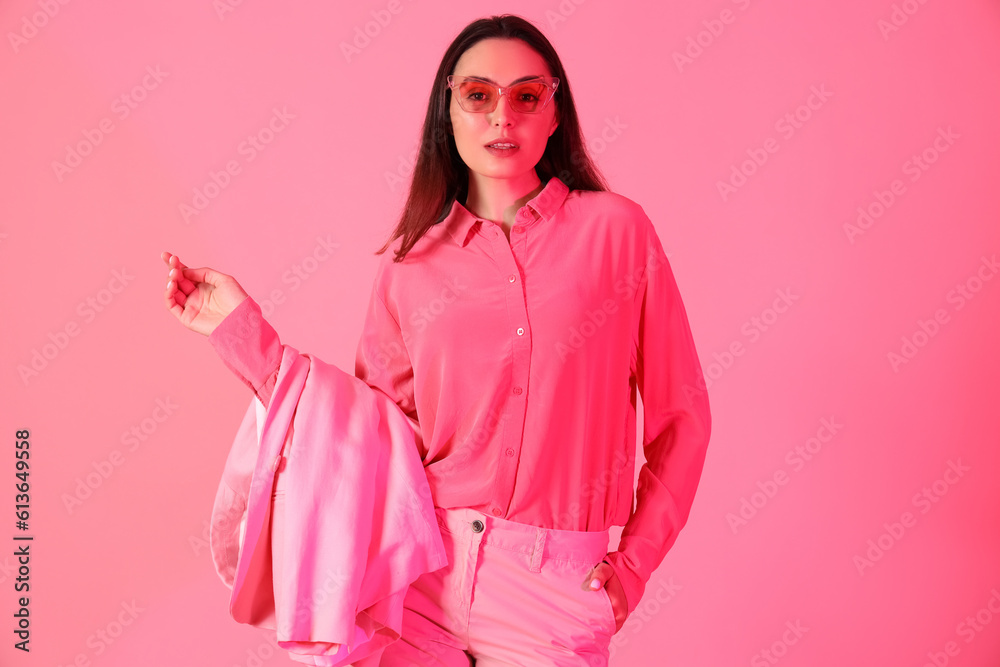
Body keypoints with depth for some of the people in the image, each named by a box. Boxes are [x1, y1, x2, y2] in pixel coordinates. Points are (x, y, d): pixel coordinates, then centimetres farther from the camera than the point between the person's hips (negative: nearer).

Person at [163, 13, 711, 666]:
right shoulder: (412, 261, 4)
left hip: (553, 592, -1)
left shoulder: (616, 228, -1)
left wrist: (634, 563, -1)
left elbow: (681, 414, 2)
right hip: (422, 569, 2)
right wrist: (240, 323, 2)